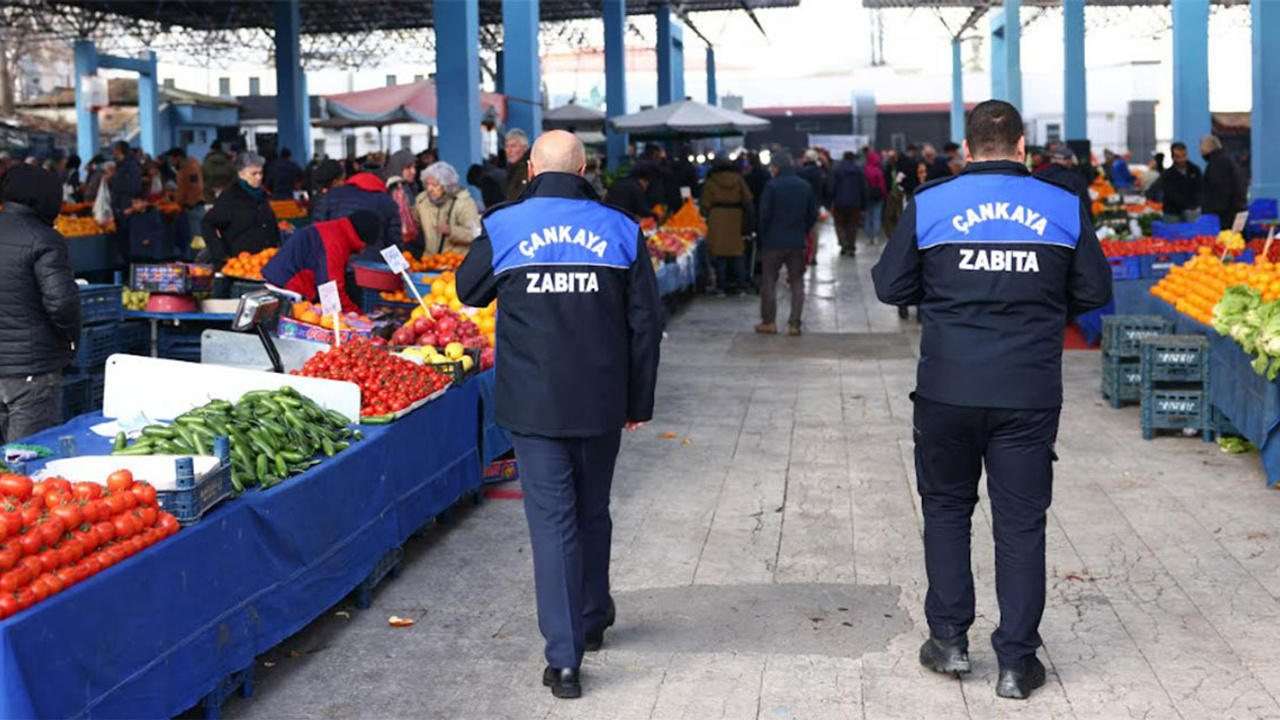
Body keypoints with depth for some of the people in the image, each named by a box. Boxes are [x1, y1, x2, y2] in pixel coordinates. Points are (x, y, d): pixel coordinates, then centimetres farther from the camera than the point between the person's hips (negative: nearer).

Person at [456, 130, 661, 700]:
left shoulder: (502, 228, -4)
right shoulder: (620, 229, 1)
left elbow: (469, 291, 15)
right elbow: (646, 323, 4)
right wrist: (640, 402, 11)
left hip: (533, 403, -2)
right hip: (601, 403, 2)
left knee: (551, 520, 0)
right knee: (592, 510, 19)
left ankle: (564, 659, -3)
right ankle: (592, 620, 37)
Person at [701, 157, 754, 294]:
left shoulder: (711, 181, 2)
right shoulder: (738, 179, 7)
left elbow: (706, 205, 1)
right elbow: (748, 200, 6)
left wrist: (707, 215, 18)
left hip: (718, 218, -2)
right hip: (736, 217, 2)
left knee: (720, 254, 0)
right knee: (737, 254, 7)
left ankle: (721, 286, -1)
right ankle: (740, 285, 6)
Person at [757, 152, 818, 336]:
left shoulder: (772, 186, -11)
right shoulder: (806, 187, 3)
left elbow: (764, 215, -10)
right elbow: (813, 215, 7)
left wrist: (763, 237, 2)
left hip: (774, 241, -3)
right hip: (797, 243, 3)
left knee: (769, 281, 8)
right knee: (797, 282, 7)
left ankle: (768, 322, 10)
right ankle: (794, 324, 3)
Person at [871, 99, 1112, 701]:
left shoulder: (928, 205, -2)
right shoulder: (1065, 208, 0)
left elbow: (890, 286, 2)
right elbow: (1094, 293, 6)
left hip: (947, 390, 0)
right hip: (1030, 395, 0)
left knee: (946, 507, 18)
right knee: (1021, 522, 8)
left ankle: (949, 638, 20)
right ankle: (1016, 662, 12)